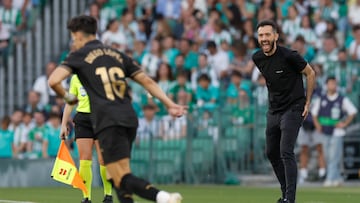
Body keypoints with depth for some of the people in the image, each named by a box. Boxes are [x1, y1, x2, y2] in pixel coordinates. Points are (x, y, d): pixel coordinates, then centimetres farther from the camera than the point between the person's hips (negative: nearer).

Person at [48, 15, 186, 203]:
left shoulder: (79, 56, 7)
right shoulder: (117, 55, 23)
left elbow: (53, 81, -7)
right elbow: (147, 81, 16)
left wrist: (67, 97, 12)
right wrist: (169, 104, 13)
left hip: (108, 122, -7)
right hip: (129, 119, 7)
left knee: (123, 179, -14)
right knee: (117, 176, 19)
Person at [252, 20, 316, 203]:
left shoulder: (288, 56, -18)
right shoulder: (257, 58, 0)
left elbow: (310, 74, -6)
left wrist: (307, 102, -5)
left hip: (293, 109, -7)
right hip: (273, 110, 7)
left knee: (286, 152, -17)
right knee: (271, 153, 12)